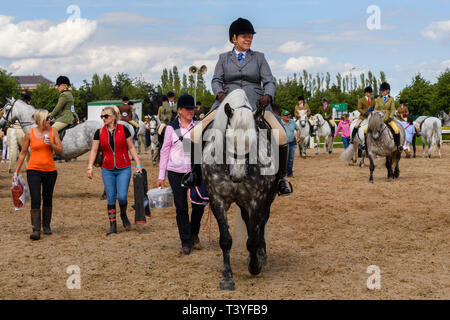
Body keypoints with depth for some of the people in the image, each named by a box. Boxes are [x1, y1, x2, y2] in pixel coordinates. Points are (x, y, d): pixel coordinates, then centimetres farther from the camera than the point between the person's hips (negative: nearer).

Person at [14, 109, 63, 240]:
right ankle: (36, 230, -13)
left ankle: (46, 225, 31)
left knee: (47, 199, 13)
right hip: (33, 170, -2)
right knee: (35, 199, -12)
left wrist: (51, 144, -16)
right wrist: (16, 171, 7)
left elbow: (60, 151, 3)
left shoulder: (53, 131, 1)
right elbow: (23, 153, 6)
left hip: (50, 170, 2)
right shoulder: (29, 133, -2)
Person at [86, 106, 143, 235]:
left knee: (122, 197, -9)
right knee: (110, 198, 3)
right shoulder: (99, 132, 3)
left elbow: (131, 148, 4)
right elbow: (94, 151, 5)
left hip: (124, 169, -2)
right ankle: (113, 225, 13)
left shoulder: (124, 129, -1)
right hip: (107, 170, 2)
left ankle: (123, 215, 22)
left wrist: (138, 164, 0)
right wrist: (90, 167, -3)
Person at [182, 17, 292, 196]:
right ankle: (195, 173, 4)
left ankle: (280, 179, -6)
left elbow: (269, 82, 6)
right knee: (196, 134, -17)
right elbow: (216, 80, 6)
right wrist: (220, 94, -18)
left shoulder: (259, 57, 14)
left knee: (280, 136, -23)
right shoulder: (224, 58, 16)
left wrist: (268, 96, -17)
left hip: (255, 105, -1)